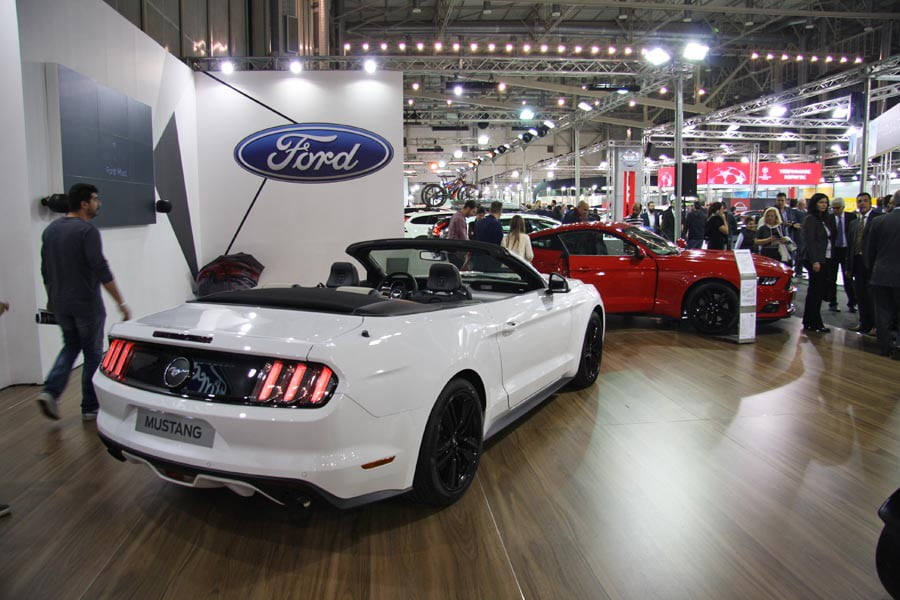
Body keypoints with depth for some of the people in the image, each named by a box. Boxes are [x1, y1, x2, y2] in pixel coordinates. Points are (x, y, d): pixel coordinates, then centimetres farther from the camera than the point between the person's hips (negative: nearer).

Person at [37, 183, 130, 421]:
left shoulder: (51, 229, 8)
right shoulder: (87, 231, -16)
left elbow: (45, 270, 15)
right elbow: (101, 270, -23)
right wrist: (121, 303, -21)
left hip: (60, 304, 7)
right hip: (86, 304, -7)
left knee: (71, 346, 23)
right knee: (93, 354, 6)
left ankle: (50, 392, 6)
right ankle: (90, 407, 12)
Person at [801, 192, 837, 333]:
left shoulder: (827, 218, 16)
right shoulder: (811, 219, -8)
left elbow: (831, 238, 14)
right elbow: (810, 241, -14)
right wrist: (815, 261, -19)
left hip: (826, 259, 8)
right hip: (816, 260, -8)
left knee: (815, 291, 11)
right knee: (816, 291, -4)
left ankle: (808, 322, 18)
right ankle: (815, 323, 1)